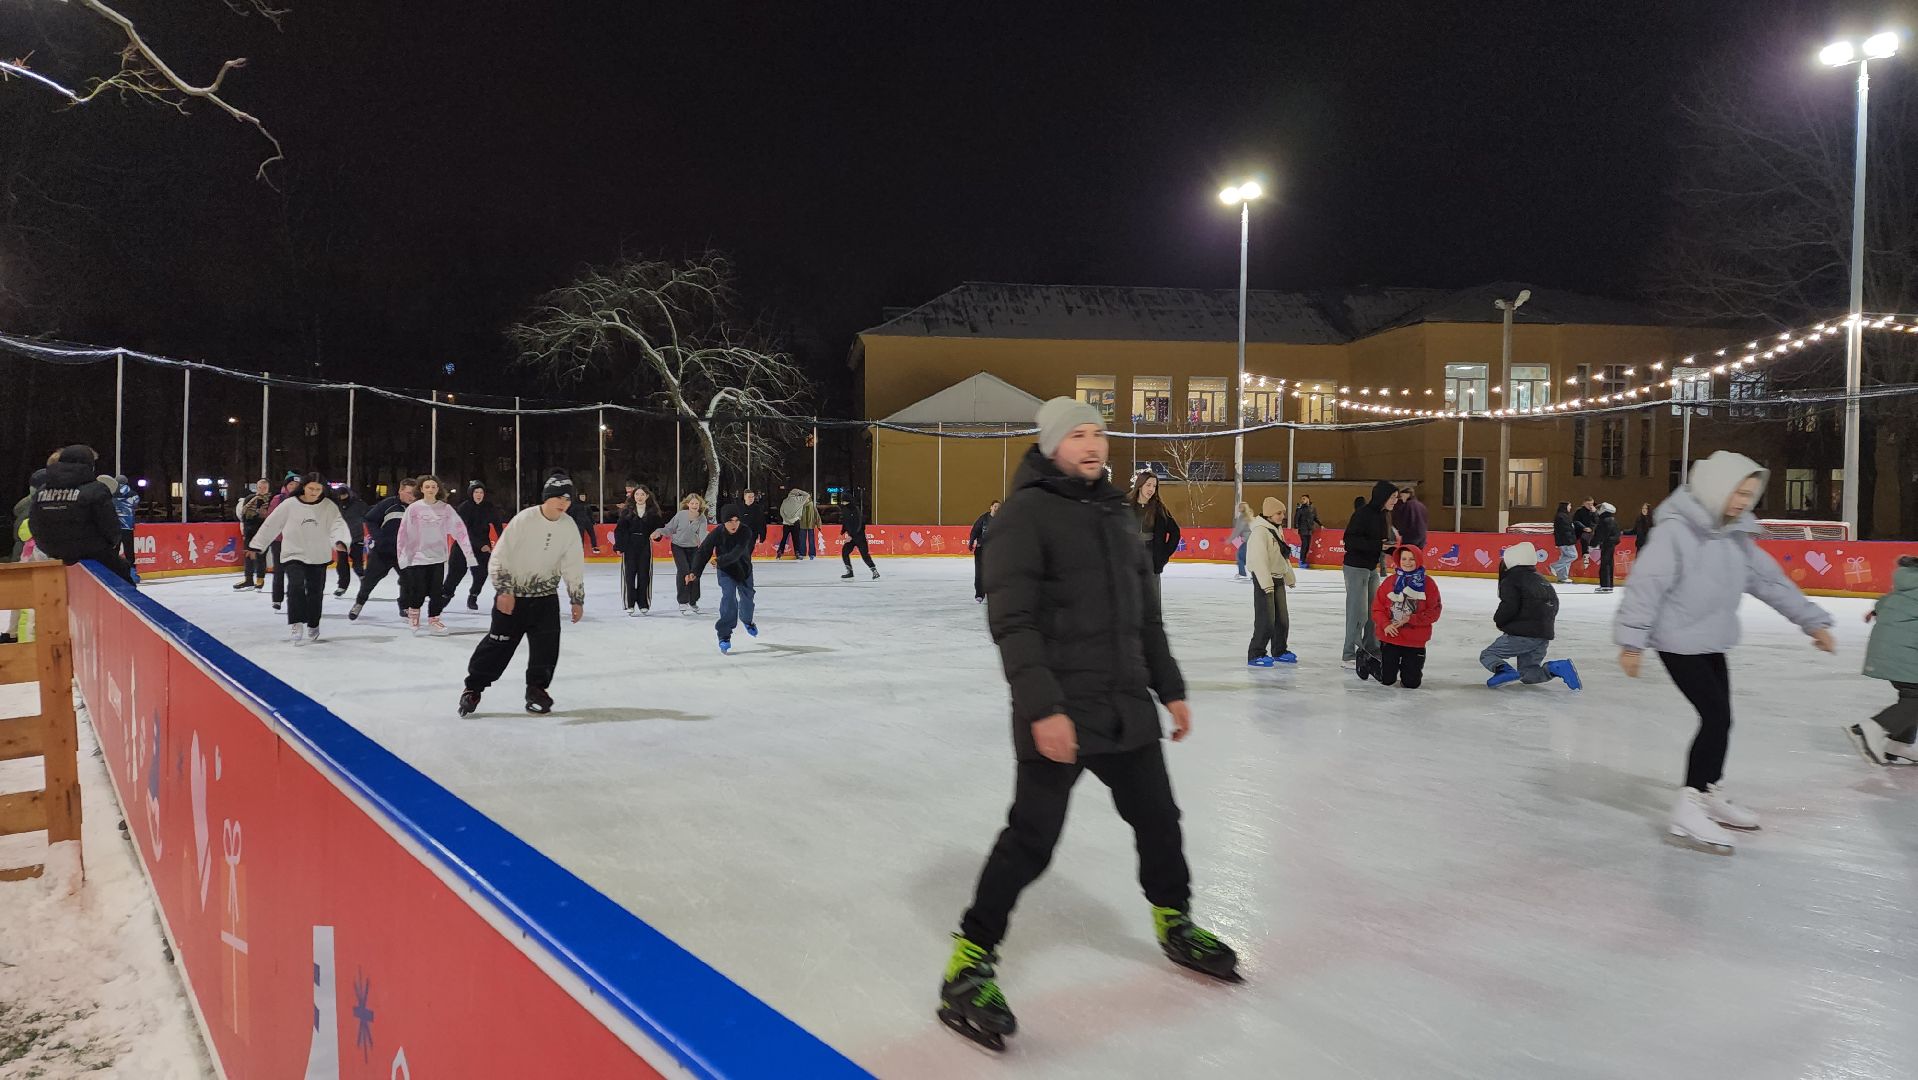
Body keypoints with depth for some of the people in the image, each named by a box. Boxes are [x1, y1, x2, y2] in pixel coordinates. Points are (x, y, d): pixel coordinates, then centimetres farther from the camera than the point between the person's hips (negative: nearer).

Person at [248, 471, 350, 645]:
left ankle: (313, 626, 30)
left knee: (316, 592, 11)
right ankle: (297, 625, -20)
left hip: (319, 557, 2)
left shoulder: (329, 506, -4)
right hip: (293, 554, -2)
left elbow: (337, 524, -17)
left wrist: (340, 541, -37)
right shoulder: (289, 505, -6)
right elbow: (271, 524, 0)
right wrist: (256, 545, 2)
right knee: (296, 586, -22)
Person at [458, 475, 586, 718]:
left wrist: (577, 599, 4)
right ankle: (473, 688, 11)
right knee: (498, 642, -2)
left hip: (545, 594, 4)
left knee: (546, 643, -4)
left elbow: (574, 565, 4)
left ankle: (537, 689, 13)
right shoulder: (525, 519, -18)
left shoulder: (569, 526, -5)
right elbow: (500, 555, -15)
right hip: (513, 593, -4)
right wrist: (503, 590, -20)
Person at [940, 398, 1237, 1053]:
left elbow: (1145, 613, 21)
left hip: (1126, 706, 7)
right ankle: (970, 963, 9)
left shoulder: (1117, 514, 13)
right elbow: (1012, 622, -18)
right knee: (1032, 840, -6)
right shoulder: (1025, 513, -11)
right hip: (1058, 712, -7)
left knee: (1158, 819, 18)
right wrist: (1042, 708, -25)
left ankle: (1174, 924, 42)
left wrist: (1169, 689, 19)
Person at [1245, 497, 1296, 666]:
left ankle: (1279, 651, 29)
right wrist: (1267, 584, -29)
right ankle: (1256, 654, -1)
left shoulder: (1277, 529, 12)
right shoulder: (1260, 531, -18)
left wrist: (1290, 577, 24)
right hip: (1264, 580, -9)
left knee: (1282, 618, 14)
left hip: (1278, 579, 9)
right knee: (1266, 619, -10)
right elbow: (1259, 559, -24)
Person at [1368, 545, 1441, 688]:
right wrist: (1385, 625, -15)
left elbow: (1434, 612, -5)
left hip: (1415, 641, -1)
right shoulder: (1390, 581, -1)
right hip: (1390, 638, 1)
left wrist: (1412, 619, -16)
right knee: (1386, 680, 4)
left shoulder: (1428, 583, -5)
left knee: (1411, 683, 2)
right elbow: (1377, 607, 1)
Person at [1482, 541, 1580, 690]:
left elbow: (1509, 607, -19)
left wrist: (1498, 620, -1)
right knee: (1527, 675, 18)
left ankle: (1503, 670, -25)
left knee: (1486, 656, 7)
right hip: (1544, 636, 7)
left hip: (1521, 635, -7)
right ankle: (1558, 668, -7)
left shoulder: (1510, 581, -7)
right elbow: (1554, 606, 22)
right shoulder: (1541, 580, 19)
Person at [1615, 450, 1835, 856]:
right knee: (1717, 716, -13)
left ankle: (1709, 794, 35)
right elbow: (1647, 583, -24)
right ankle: (1688, 811, -9)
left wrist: (1812, 620, 12)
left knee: (1720, 718, 16)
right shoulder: (1677, 530, -19)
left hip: (1712, 642, 9)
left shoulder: (1736, 535, 7)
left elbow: (1771, 580, 13)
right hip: (1678, 642, -9)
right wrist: (1631, 639, -27)